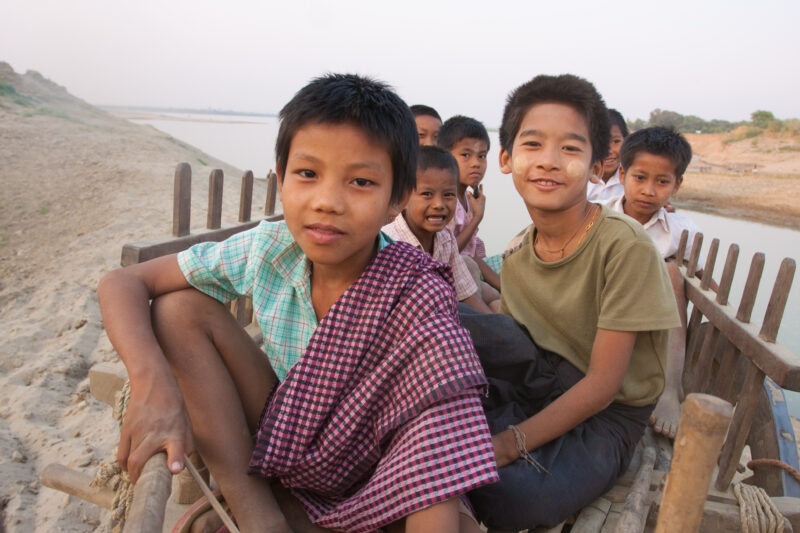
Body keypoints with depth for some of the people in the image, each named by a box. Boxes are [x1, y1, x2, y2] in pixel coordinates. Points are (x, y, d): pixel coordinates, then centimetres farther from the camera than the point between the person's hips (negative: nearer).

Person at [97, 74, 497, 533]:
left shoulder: (418, 299, -26)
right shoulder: (267, 250, -16)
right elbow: (123, 283, -12)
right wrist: (153, 384, -29)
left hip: (370, 476, -4)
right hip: (277, 439, 5)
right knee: (178, 310, -15)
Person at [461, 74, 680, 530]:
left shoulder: (625, 246, -22)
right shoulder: (517, 256, -4)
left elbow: (603, 382, -21)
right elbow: (512, 340, 5)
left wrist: (511, 443, -27)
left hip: (608, 412, -4)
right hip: (545, 378, 5)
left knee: (508, 495, -32)